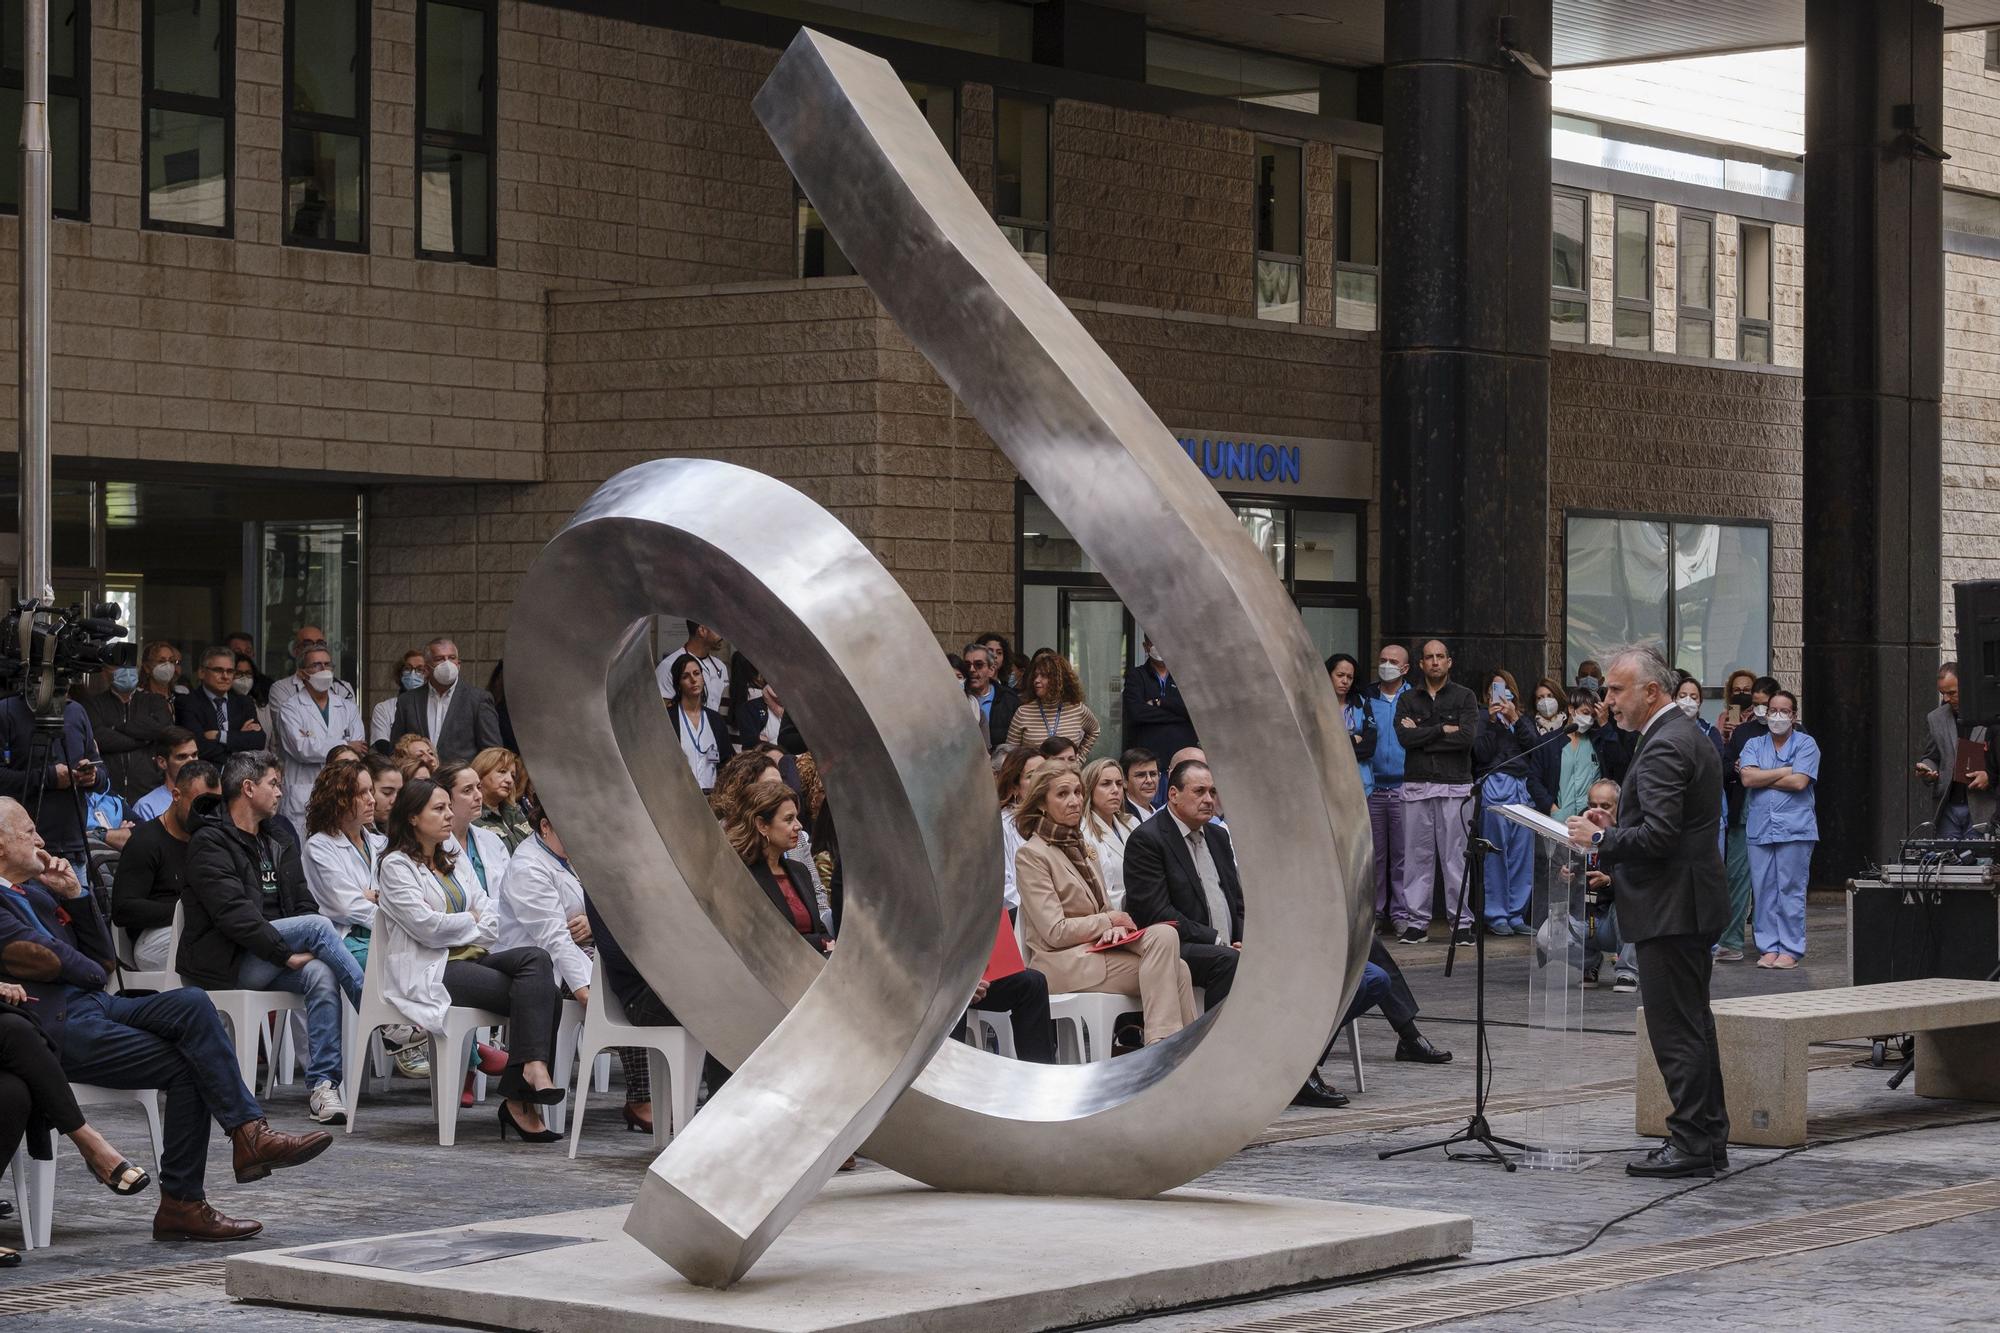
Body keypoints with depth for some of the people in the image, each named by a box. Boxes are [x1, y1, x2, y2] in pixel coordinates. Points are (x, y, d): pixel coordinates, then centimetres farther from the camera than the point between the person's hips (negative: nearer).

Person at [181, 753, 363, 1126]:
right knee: (317, 925, -24)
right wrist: (287, 954, -20)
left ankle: (323, 1085, -27)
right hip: (224, 962, -7)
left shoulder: (278, 839, 20)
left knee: (322, 975, -26)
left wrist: (303, 951, -4)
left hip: (266, 962, 7)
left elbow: (301, 901, 15)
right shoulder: (209, 843, -6)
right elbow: (232, 914, -17)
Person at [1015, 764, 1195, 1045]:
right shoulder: (1031, 855, -6)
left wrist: (1116, 926, -3)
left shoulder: (1077, 847, 21)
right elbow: (1055, 932, -11)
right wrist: (1109, 921, -5)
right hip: (1062, 963, -8)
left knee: (1164, 934, -22)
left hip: (1096, 948, 8)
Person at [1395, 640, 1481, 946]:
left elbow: (1468, 736, -10)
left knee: (1456, 857, -3)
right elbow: (1404, 737, -4)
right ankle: (1417, 921, 6)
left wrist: (1421, 735, -6)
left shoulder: (1465, 697, 6)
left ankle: (1461, 922, 1)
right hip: (1417, 786, 2)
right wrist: (1443, 730, -8)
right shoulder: (1407, 699, 13)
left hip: (1455, 786, -2)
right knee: (1417, 855, 1)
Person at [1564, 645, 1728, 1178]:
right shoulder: (1689, 735, 16)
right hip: (1689, 904, 11)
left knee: (1676, 1028, -7)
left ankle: (1691, 1144, -5)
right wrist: (1614, 827, 12)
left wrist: (1600, 841, -12)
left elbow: (1658, 835, -24)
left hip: (1670, 908, -11)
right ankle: (1709, 1138, 19)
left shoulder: (1665, 747, -17)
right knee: (1693, 1024, 14)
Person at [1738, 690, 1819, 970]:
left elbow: (1799, 782, -10)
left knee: (1791, 889, -3)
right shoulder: (1754, 745, 14)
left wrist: (1762, 778, -3)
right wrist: (1784, 772, -5)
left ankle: (1791, 949, 1)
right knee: (1764, 890, 3)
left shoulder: (1806, 745, 4)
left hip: (1794, 828, -3)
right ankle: (1769, 947, 9)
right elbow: (1747, 778, -3)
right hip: (1759, 828, 3)